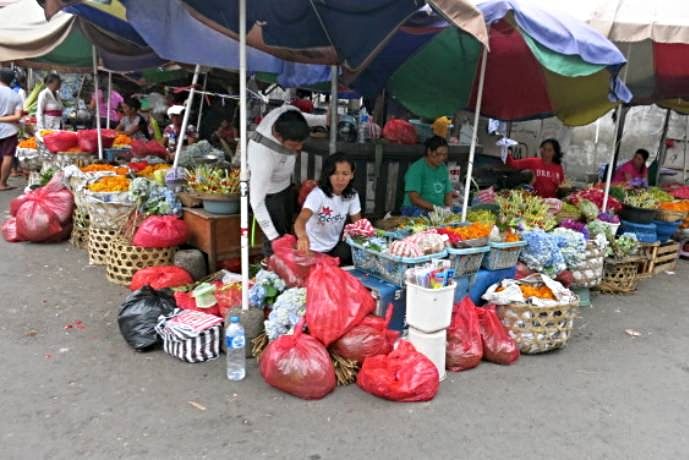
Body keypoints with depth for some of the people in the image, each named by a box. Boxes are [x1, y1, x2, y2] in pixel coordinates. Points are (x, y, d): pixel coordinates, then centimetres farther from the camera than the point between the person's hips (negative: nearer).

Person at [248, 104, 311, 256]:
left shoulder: (291, 113, -31)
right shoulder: (263, 156, -46)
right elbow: (257, 201, -40)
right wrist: (273, 237, -41)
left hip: (285, 183, 7)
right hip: (268, 192, -7)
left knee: (287, 229, 24)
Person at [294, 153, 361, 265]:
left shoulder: (352, 195, -7)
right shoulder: (318, 194, -25)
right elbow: (301, 219, -40)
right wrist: (302, 236, -62)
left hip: (334, 246, 5)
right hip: (313, 249, -5)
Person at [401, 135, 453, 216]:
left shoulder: (443, 169, 12)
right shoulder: (416, 169, -8)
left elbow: (448, 192, 13)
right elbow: (414, 199, -16)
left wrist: (449, 208, -8)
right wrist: (435, 207, -25)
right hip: (416, 212, -7)